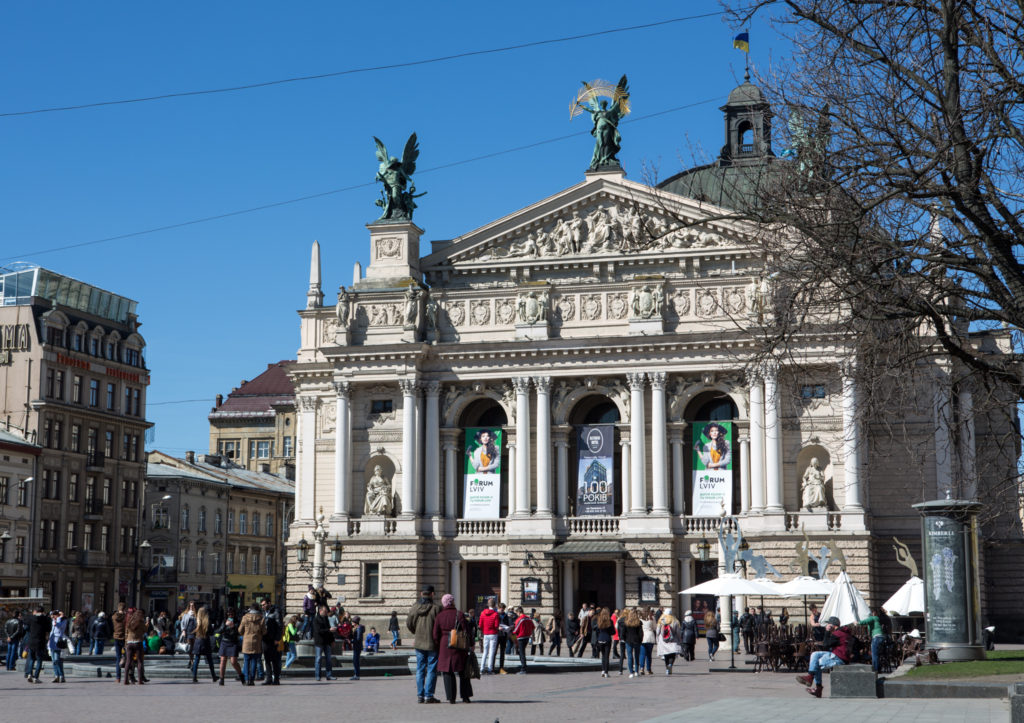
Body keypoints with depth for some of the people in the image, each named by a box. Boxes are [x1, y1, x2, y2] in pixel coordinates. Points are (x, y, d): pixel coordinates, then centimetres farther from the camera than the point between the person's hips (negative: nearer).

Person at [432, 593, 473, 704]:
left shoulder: (439, 616, 0)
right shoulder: (459, 615, -4)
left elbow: (435, 634, 0)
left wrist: (438, 648, 9)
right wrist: (468, 646, 5)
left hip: (444, 646, 1)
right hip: (458, 647, -1)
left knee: (447, 672, 6)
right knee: (463, 672, 10)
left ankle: (451, 697, 2)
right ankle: (465, 696, 10)